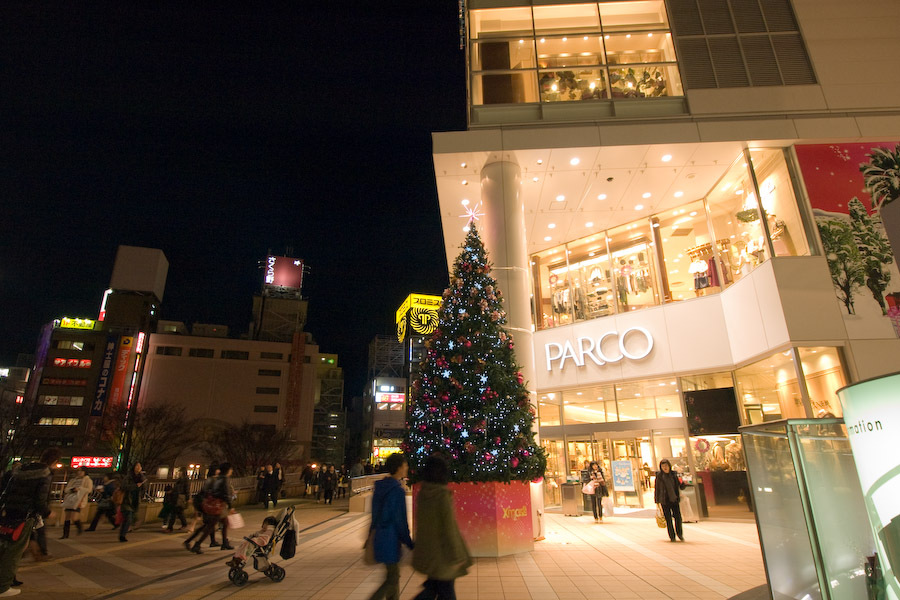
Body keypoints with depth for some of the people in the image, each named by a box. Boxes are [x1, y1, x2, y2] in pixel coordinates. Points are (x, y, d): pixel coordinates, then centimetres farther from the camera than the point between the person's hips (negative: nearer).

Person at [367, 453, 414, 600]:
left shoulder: (380, 487, 5)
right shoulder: (397, 490, -20)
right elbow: (400, 520, -17)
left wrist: (371, 536, 21)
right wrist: (410, 544, -7)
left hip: (378, 535, 9)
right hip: (390, 538, -9)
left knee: (393, 574, 20)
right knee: (392, 579, 3)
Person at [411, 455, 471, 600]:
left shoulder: (422, 493, -3)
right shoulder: (443, 495, -22)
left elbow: (421, 523, 8)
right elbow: (449, 526, -20)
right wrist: (457, 555, -12)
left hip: (426, 549, 6)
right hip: (441, 552, -6)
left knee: (433, 587, 23)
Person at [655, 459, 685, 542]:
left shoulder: (674, 474, 2)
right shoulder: (659, 476, -5)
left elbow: (681, 487, 7)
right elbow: (657, 489, 0)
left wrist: (682, 483, -16)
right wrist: (657, 501, -1)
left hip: (674, 500, 2)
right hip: (664, 501, -2)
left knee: (678, 517, -1)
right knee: (668, 519, 1)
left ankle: (679, 534, 21)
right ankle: (672, 536, 15)